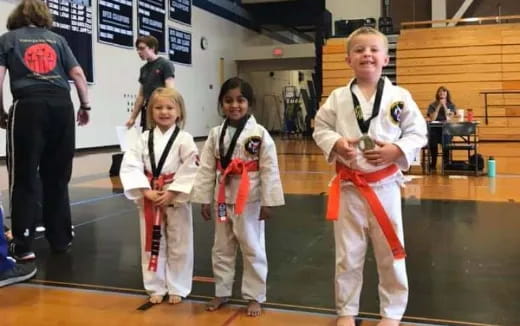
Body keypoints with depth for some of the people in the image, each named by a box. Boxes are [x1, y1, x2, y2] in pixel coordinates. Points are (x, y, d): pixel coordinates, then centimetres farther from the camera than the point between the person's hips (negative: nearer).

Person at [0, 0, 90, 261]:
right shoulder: (56, 39, 19)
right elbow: (78, 74, 12)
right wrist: (85, 106, 20)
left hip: (29, 106, -2)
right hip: (61, 105, 3)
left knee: (24, 178, 3)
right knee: (57, 177, 12)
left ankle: (23, 246, 3)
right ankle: (60, 238, 19)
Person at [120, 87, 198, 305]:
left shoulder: (184, 139, -8)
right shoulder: (144, 139, 1)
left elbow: (190, 171, -13)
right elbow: (130, 166, -5)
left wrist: (171, 194, -17)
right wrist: (147, 191, -16)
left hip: (176, 199, -3)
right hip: (149, 200, 3)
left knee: (179, 246, 8)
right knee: (152, 245, 12)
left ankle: (177, 288, 24)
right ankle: (156, 288, 28)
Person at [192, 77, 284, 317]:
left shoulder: (260, 134, -10)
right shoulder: (215, 134, 1)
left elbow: (269, 170, -10)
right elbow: (207, 169, 3)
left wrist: (267, 202, -11)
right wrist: (204, 200, 2)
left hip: (250, 200, -4)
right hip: (223, 199, 4)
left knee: (253, 249, 7)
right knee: (221, 249, 16)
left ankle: (254, 296, 22)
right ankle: (221, 292, 33)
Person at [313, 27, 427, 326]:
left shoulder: (400, 96, -4)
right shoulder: (338, 98, -1)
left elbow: (418, 133, 0)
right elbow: (321, 128, 5)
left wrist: (395, 150, -17)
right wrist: (336, 144, -14)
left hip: (385, 186, 0)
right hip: (349, 186, 1)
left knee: (390, 255, 11)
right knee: (348, 255, 12)